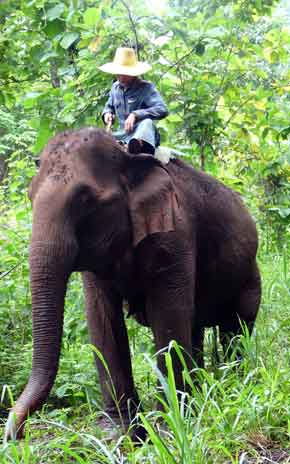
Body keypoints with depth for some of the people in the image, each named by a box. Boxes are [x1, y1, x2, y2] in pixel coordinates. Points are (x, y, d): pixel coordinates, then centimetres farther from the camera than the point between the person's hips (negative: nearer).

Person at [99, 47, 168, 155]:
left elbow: (162, 110, -21)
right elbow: (109, 106, 30)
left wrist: (136, 114, -31)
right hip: (123, 135, 7)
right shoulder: (115, 87, 11)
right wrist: (107, 113, 4)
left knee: (147, 122, -42)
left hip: (141, 134, -7)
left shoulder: (146, 87, -7)